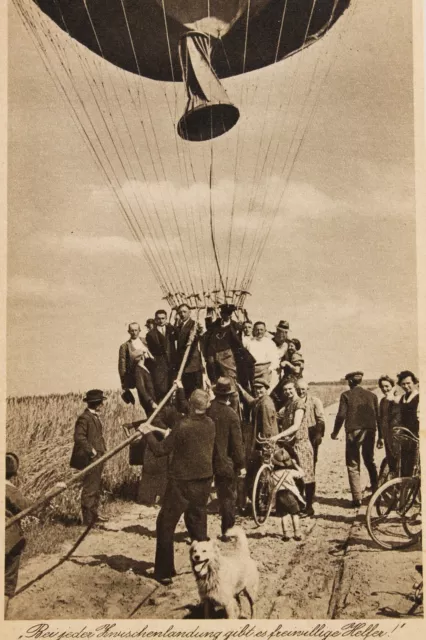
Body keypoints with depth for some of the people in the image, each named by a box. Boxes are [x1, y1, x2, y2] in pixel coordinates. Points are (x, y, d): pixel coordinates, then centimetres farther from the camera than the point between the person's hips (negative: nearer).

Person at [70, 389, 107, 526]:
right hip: (90, 459, -10)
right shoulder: (84, 418, -16)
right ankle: (88, 519, 4)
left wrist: (102, 450, 12)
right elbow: (79, 437, -25)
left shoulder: (95, 417, 13)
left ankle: (93, 514, 28)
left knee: (96, 488, 17)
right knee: (89, 489, -3)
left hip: (98, 458, 10)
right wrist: (91, 450, -21)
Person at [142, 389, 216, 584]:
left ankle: (164, 572, 11)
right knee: (198, 523, 20)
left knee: (166, 524, 7)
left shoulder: (184, 426, -22)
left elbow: (160, 450, -14)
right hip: (204, 480, 6)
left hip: (182, 482, -6)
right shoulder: (211, 424, -3)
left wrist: (147, 433, 0)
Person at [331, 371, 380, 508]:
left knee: (353, 465, 3)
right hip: (370, 431, 4)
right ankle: (376, 492, 23)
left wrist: (335, 432, 5)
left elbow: (341, 415, -7)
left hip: (354, 431, -4)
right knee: (370, 462, 22)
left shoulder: (346, 395, -1)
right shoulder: (372, 395, 9)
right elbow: (378, 416, 9)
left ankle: (357, 499, -1)